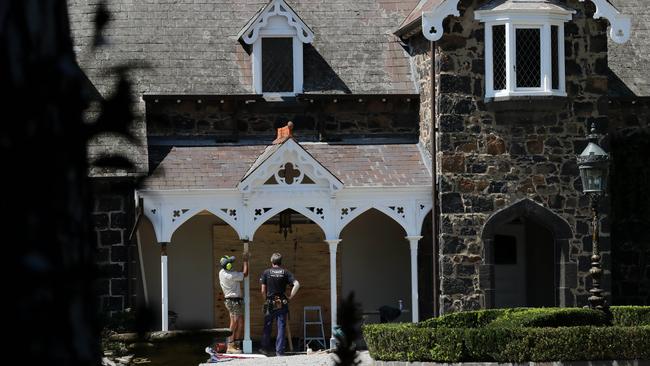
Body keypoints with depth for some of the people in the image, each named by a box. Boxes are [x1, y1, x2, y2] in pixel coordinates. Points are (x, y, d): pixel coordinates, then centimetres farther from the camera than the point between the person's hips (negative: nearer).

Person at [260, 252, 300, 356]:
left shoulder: (266, 272, -1)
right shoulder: (285, 272, -1)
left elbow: (263, 290, -2)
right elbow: (296, 284, -12)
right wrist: (290, 297, -4)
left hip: (270, 303, 0)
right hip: (282, 304, 0)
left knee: (267, 327, 13)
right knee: (281, 327, 3)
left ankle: (265, 348, 22)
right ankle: (279, 351, 0)